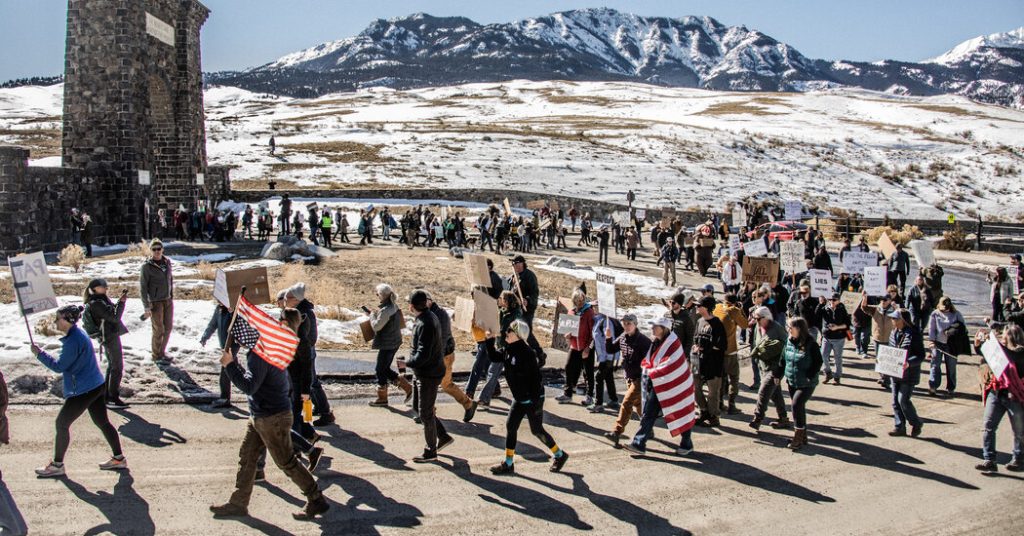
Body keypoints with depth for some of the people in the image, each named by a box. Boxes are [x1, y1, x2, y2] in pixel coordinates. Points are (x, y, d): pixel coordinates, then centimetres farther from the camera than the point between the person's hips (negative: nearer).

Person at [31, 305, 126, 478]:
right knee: (102, 422, 16)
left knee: (62, 424, 3)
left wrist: (39, 353, -10)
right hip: (96, 386, 10)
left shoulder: (73, 342, -22)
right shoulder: (79, 333, 10)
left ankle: (57, 465, 14)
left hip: (83, 391, -10)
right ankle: (118, 459, 22)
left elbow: (59, 366, -17)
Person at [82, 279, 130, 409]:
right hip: (110, 337, -10)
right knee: (117, 368, -5)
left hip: (108, 337, 10)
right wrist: (122, 302, -17)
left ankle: (107, 394, 30)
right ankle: (113, 398, -3)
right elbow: (114, 317, -24)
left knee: (112, 365, 20)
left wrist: (120, 301, 3)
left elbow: (113, 311, 16)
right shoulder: (97, 304, -21)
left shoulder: (100, 300, 9)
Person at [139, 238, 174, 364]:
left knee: (168, 327, 13)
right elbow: (142, 287, -12)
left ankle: (162, 352, 31)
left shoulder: (167, 262, 4)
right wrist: (146, 307, -15)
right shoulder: (147, 266, -12)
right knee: (158, 330, 2)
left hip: (168, 300, 6)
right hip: (156, 302, -5)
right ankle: (156, 356, 19)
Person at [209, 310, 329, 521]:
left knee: (286, 462, 0)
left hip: (272, 418, -10)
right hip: (260, 416, 10)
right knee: (246, 457, 15)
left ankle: (317, 501, 10)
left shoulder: (260, 354, -24)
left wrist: (230, 364, -26)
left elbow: (249, 386, -31)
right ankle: (238, 503, 26)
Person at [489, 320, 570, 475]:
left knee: (537, 430, 5)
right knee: (510, 426, 6)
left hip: (533, 399, -8)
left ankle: (560, 455, 25)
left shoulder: (526, 353, -24)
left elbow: (536, 376, -24)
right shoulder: (509, 350, 1)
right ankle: (508, 464, 15)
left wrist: (536, 401, -23)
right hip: (519, 398, 8)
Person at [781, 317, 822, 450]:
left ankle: (799, 437, -6)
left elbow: (818, 362, -11)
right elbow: (783, 358, 12)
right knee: (798, 407, 13)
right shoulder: (789, 342, 2)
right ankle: (802, 435, 26)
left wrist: (809, 376, -17)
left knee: (797, 404, -16)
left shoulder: (811, 344, -15)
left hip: (806, 384, -7)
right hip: (792, 382, 7)